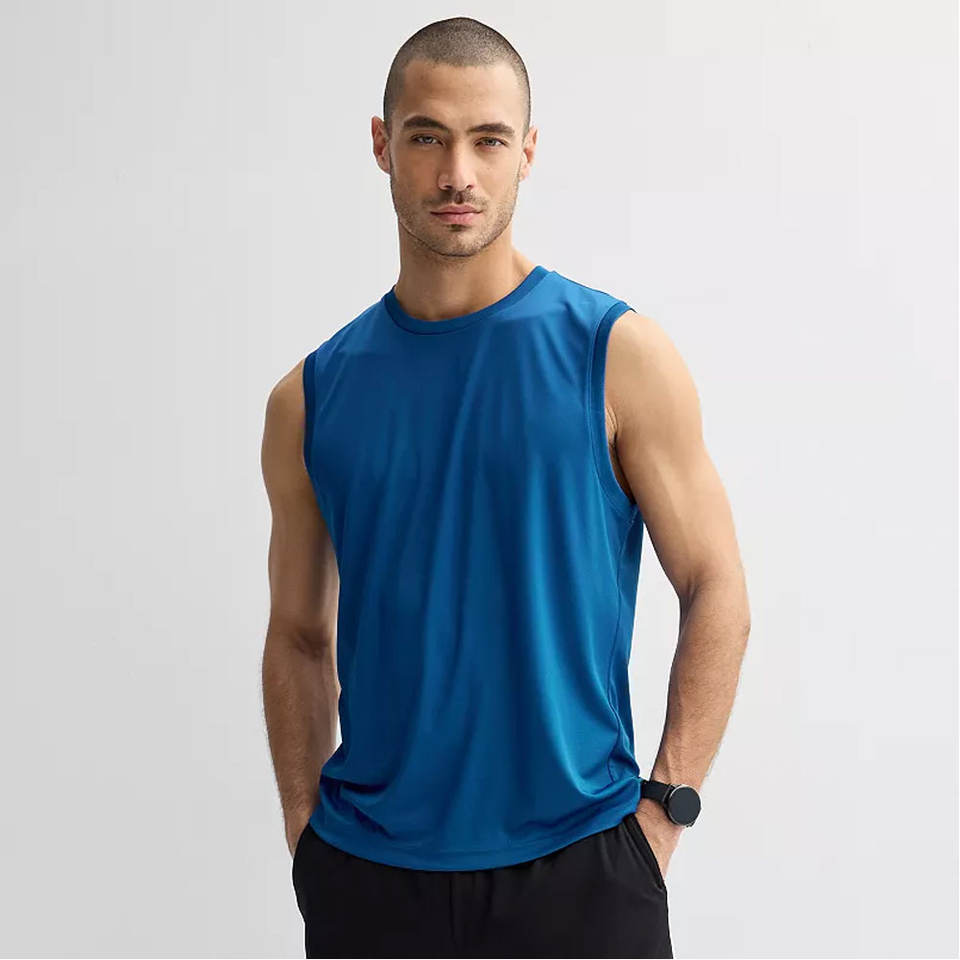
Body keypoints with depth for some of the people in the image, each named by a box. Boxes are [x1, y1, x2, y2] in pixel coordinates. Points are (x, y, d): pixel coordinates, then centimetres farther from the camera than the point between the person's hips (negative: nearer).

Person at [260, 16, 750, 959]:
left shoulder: (617, 355, -5)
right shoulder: (310, 396, 3)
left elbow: (716, 595, -3)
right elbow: (300, 637, 9)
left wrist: (662, 808, -8)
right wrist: (305, 830, 3)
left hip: (576, 867, -2)